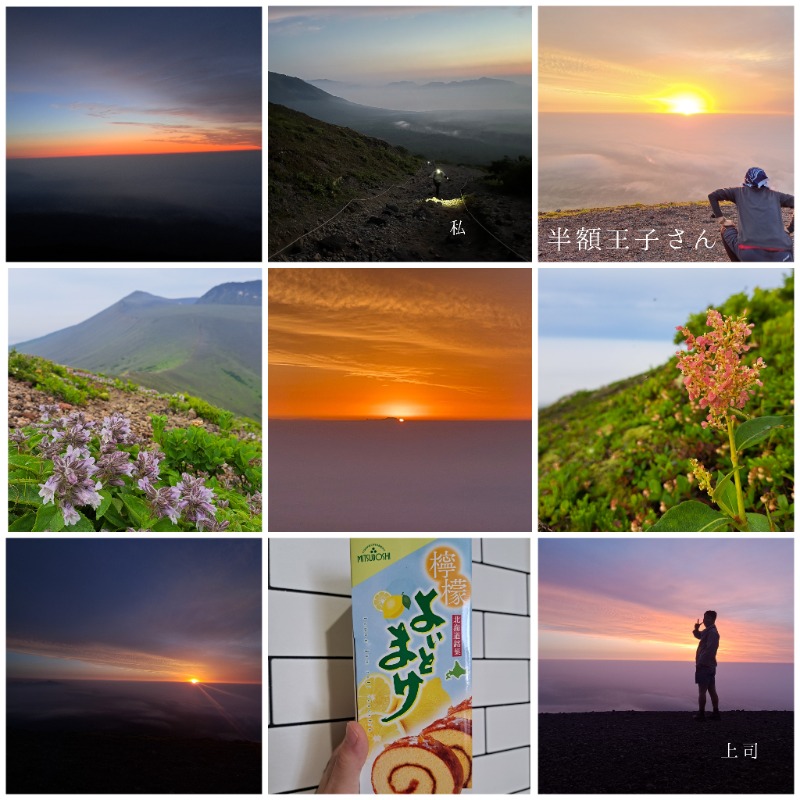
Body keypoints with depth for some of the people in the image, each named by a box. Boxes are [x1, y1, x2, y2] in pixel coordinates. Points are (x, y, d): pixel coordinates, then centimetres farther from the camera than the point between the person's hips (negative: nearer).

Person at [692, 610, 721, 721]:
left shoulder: (712, 632, -16)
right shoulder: (708, 631, 16)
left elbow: (709, 650, -23)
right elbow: (699, 635, 34)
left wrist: (699, 662, -20)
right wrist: (696, 629, 12)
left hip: (704, 666, -10)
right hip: (710, 666, 10)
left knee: (702, 691, -7)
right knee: (712, 690, 10)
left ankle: (701, 714, -7)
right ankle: (715, 713, 13)